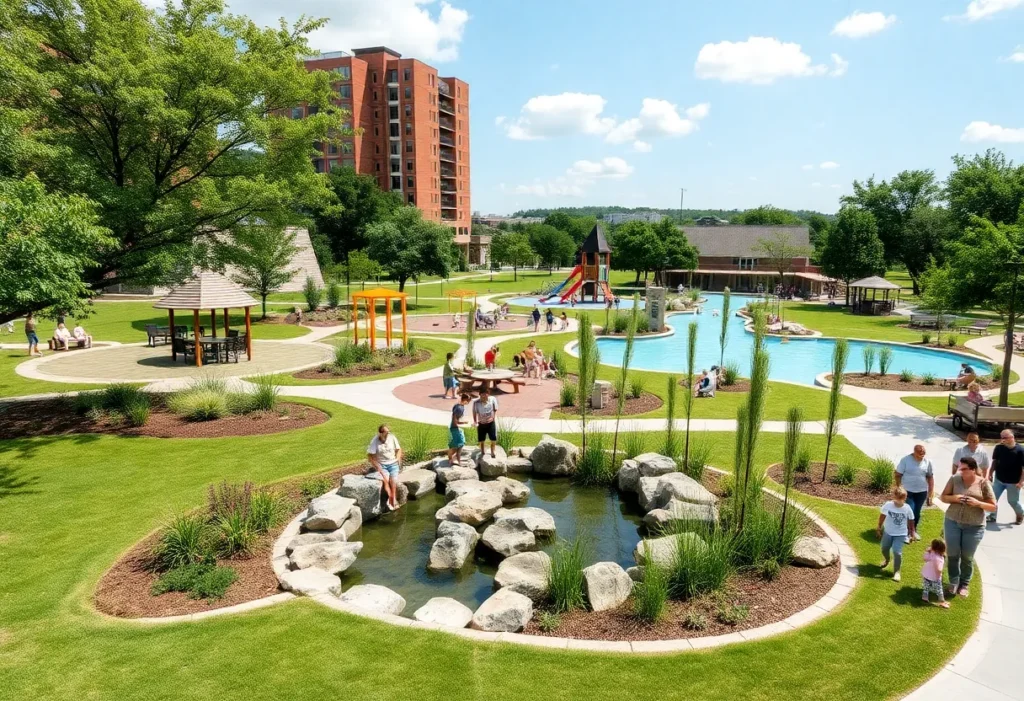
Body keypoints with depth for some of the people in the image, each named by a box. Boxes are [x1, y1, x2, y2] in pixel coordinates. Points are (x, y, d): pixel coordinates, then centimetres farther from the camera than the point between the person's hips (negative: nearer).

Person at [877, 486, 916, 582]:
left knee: (897, 552, -12)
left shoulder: (907, 508, -19)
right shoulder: (888, 505, -18)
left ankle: (896, 572, 7)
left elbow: (911, 521, -3)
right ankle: (886, 560, 55)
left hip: (900, 534, -3)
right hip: (888, 532, 3)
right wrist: (879, 526, 8)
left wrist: (912, 532, 5)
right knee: (884, 549, 22)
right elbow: (882, 515, -2)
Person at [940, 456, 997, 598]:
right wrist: (954, 498, -16)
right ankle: (953, 582, 24)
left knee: (967, 557, 8)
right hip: (952, 522, 1)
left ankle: (964, 584, 27)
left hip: (974, 527, -1)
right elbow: (943, 496, 4)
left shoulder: (983, 483, -7)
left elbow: (993, 507, -4)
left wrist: (977, 503, -21)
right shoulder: (955, 479, -4)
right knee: (952, 555, 5)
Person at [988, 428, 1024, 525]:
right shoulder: (999, 448, -6)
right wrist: (990, 474, 6)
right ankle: (992, 516, 23)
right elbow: (995, 461, 7)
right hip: (999, 479, 4)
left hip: (1013, 482, -4)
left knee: (1013, 501, 11)